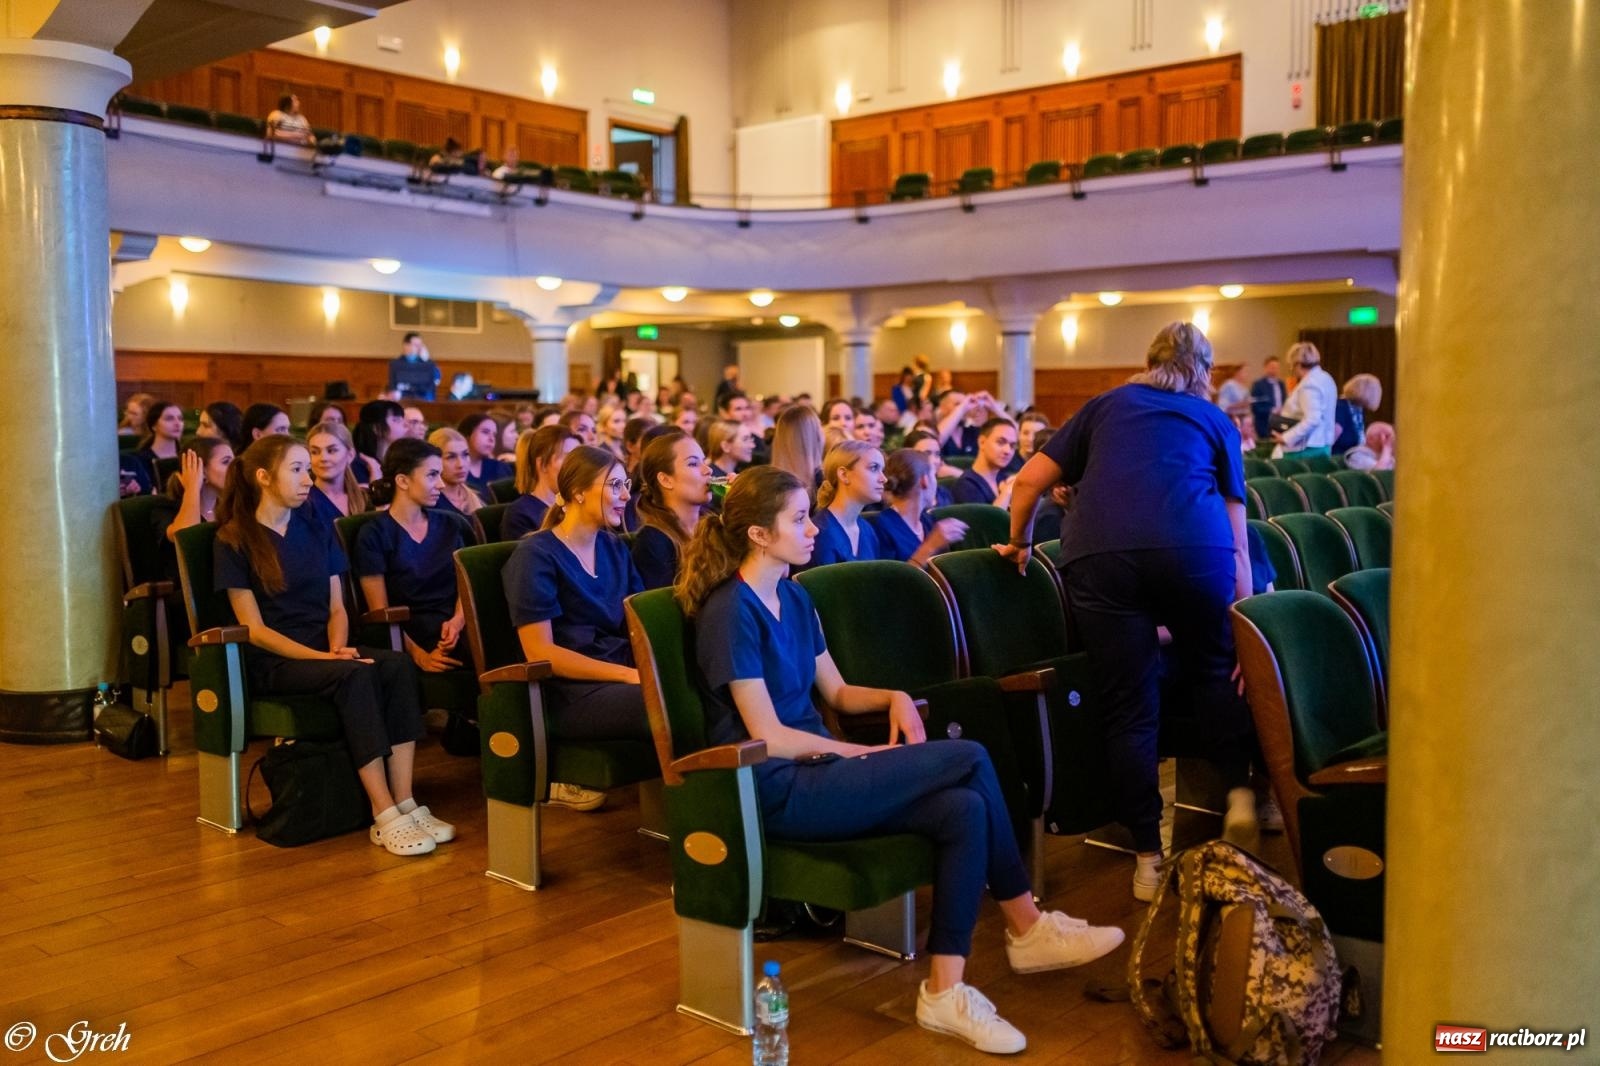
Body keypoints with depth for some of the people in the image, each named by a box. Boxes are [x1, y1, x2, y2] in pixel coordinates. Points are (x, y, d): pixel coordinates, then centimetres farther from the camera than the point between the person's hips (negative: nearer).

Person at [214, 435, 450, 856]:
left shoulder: (317, 531, 14)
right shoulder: (234, 540, -2)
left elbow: (337, 607, 13)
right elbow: (254, 628, -9)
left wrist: (338, 647, -10)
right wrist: (321, 657, -20)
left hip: (324, 651, 5)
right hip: (272, 663, -5)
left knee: (398, 666, -27)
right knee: (354, 675, -35)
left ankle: (406, 803, -32)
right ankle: (385, 816, -36)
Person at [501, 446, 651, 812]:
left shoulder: (615, 548, 16)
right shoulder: (536, 555, -5)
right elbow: (540, 652, -11)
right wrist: (629, 675, -19)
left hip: (622, 676, 7)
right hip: (570, 692, -6)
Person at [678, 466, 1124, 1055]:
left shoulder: (793, 597, 13)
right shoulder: (731, 612, -14)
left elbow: (836, 692, 19)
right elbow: (768, 737, -16)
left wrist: (894, 698, -2)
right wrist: (866, 753, -10)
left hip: (814, 771, 8)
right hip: (776, 792, -8)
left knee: (964, 810, -16)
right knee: (970, 759, -17)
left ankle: (944, 992, -11)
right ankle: (1028, 930, -4)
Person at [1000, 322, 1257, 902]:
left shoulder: (1105, 406, 28)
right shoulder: (1215, 422, 26)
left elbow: (1030, 480, 20)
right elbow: (1235, 536, 24)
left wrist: (1020, 542, 36)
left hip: (1098, 554, 0)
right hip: (1193, 546, 0)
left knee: (1129, 707, 7)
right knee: (1213, 671, 25)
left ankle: (1148, 857, 13)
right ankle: (1240, 789, 15)